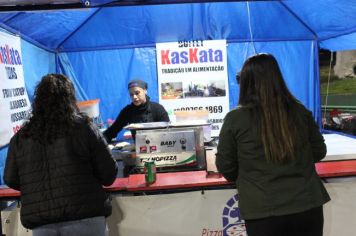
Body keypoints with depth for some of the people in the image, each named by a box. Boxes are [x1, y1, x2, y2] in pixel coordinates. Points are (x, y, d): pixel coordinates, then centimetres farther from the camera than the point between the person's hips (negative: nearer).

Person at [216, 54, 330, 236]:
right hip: (308, 205, 3)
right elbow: (319, 152, 10)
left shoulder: (235, 118, -11)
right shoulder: (299, 111, -2)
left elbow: (225, 166, -2)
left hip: (263, 212, -3)